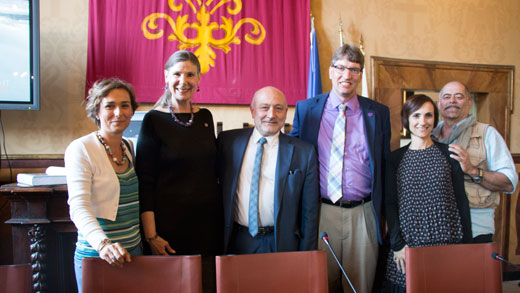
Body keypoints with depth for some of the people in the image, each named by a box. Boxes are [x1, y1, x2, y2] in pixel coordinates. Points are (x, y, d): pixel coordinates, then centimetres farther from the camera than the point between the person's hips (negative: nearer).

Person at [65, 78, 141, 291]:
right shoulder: (80, 149, -11)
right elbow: (78, 206, -21)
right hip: (96, 256, -6)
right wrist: (103, 244, -35)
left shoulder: (130, 148, 8)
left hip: (133, 251, 6)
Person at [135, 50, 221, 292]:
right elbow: (145, 182, -7)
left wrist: (222, 218, 10)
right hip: (169, 222, -4)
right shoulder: (154, 120, -6)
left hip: (208, 220, 4)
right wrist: (151, 235, -12)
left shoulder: (205, 117, 7)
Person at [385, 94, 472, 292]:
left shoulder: (448, 153, 5)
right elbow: (390, 203, 1)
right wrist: (397, 244, -7)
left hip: (447, 240, 1)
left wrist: (467, 242, 4)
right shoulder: (396, 158, 3)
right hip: (409, 243, 0)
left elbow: (461, 199, 6)